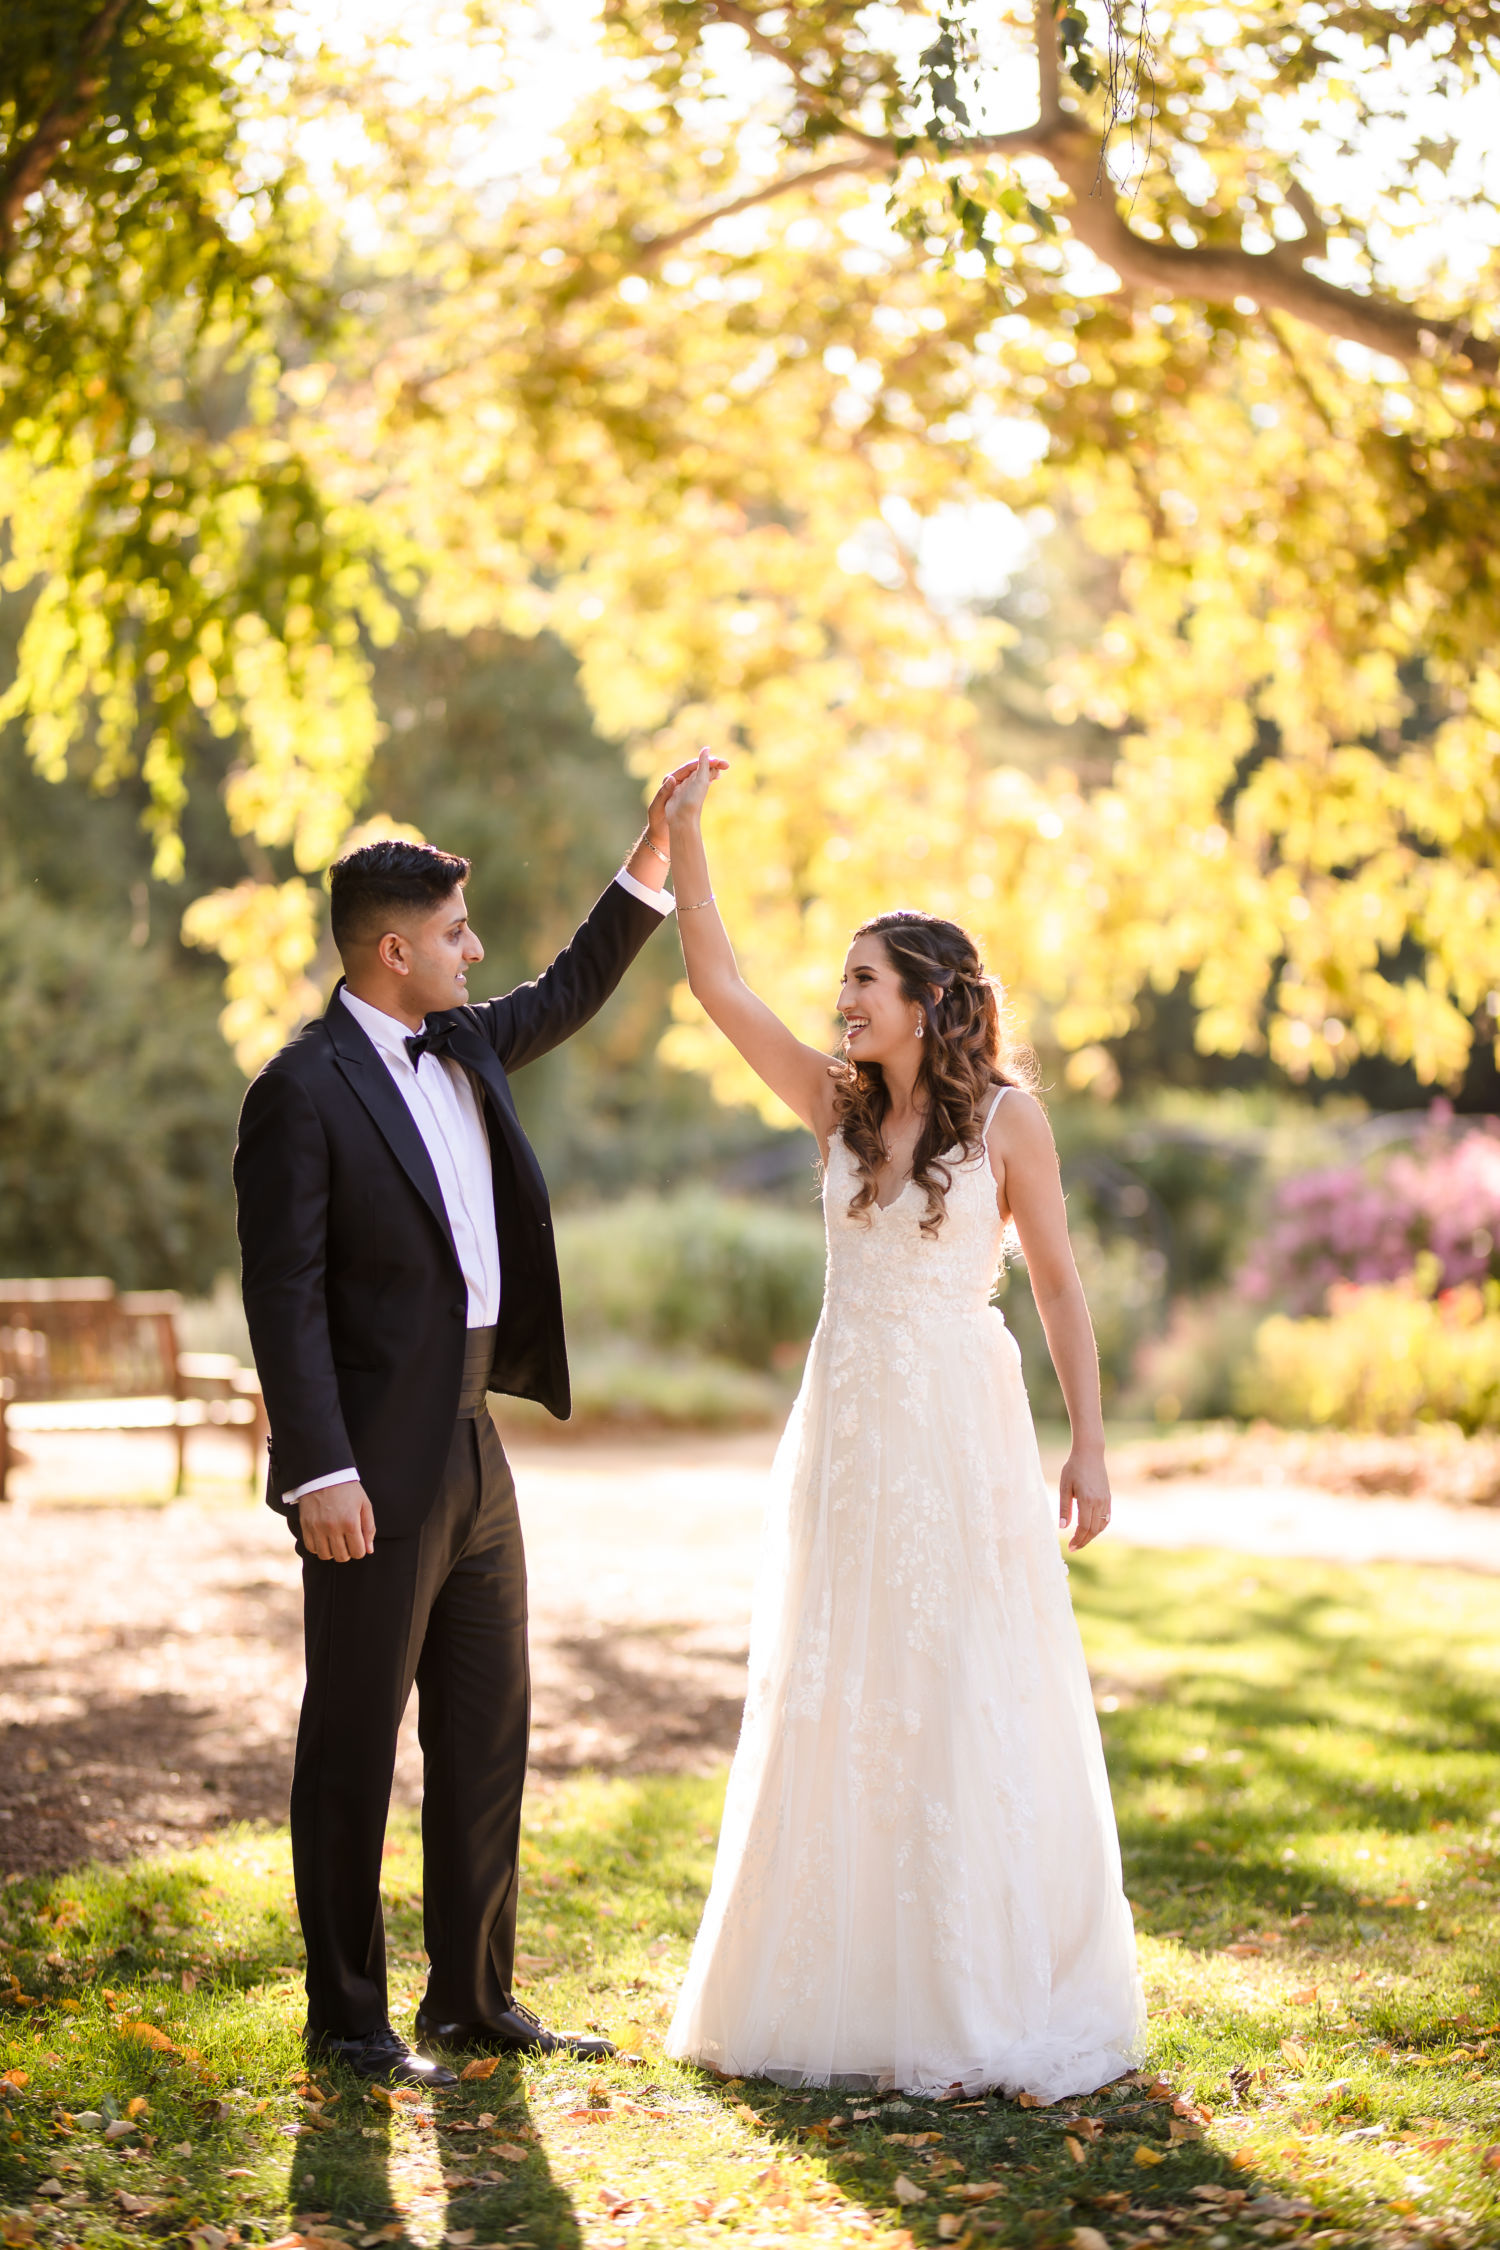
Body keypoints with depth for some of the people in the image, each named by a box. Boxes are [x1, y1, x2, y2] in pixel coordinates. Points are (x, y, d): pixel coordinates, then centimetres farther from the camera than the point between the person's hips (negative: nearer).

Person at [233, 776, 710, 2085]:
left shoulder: (463, 1049, 11)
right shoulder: (305, 1091, -12)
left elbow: (571, 994, 28)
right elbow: (284, 1293, -15)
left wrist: (655, 853, 21)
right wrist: (320, 1472, -20)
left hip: (474, 1457, 8)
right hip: (376, 1473, -8)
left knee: (488, 1740, 12)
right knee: (354, 1745, 3)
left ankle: (475, 1997, 23)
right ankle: (347, 2016, 14)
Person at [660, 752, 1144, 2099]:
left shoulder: (1004, 1114, -3)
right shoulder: (838, 1104, 7)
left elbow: (1058, 1284, -1)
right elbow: (717, 983, 4)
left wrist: (1089, 1443, -6)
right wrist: (684, 828, -1)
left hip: (961, 1429, -4)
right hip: (847, 1427, 5)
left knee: (973, 1708, -2)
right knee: (834, 1708, 7)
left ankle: (994, 2003, 8)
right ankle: (844, 1989, 18)